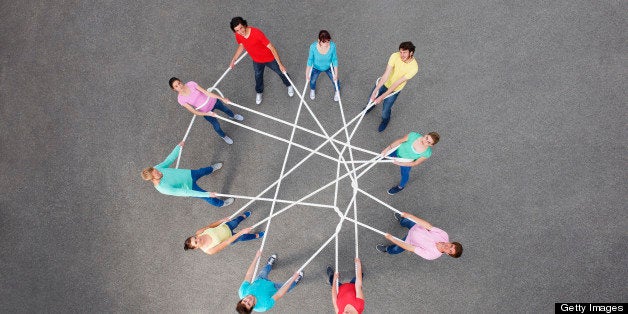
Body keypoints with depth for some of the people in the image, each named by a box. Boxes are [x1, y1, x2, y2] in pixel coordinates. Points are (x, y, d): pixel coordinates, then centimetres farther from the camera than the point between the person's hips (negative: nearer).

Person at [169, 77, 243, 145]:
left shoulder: (191, 84, -23)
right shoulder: (181, 99, -23)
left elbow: (206, 92, -22)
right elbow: (194, 111, -20)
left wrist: (222, 99, -20)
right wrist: (207, 114, -33)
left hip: (213, 101, 2)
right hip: (206, 111, -1)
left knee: (225, 109, 28)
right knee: (216, 126, 12)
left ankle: (233, 116, 66)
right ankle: (224, 136, 47)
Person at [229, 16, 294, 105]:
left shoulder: (256, 33, -39)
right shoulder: (238, 35, -21)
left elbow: (271, 48, -34)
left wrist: (280, 64, -33)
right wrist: (233, 60, 7)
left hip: (270, 58, -4)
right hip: (256, 61, 4)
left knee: (281, 72, 19)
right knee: (258, 77, 26)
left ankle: (289, 85, 52)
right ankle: (259, 92, 57)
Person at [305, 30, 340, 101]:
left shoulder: (332, 46, -35)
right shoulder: (313, 46, -36)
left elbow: (334, 59, -19)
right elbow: (310, 59, -19)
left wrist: (336, 74, -15)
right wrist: (307, 73, -12)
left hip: (329, 67, 0)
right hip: (316, 67, 0)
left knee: (335, 80, 15)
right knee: (312, 80, 20)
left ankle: (337, 91, 53)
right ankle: (312, 90, 59)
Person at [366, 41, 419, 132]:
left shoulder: (414, 67, -32)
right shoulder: (395, 56, -27)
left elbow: (397, 83, -31)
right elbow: (386, 74, -30)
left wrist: (382, 97, -31)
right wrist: (375, 91, -36)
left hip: (394, 90, -2)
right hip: (384, 83, 2)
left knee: (385, 110, 10)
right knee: (372, 98, 23)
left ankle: (385, 119, 49)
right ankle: (371, 106, 63)